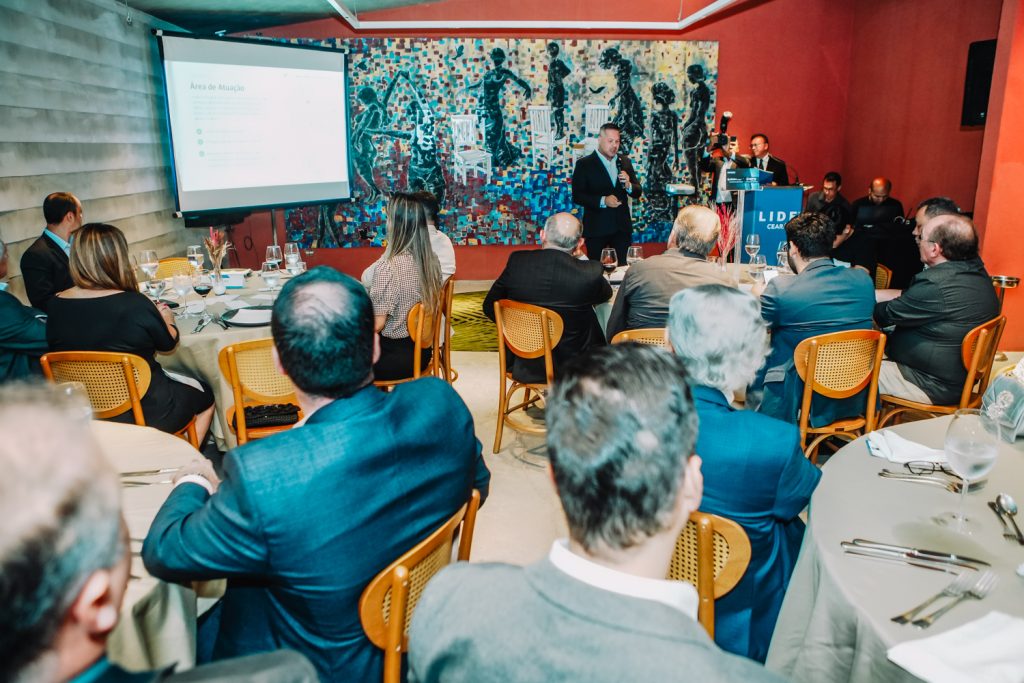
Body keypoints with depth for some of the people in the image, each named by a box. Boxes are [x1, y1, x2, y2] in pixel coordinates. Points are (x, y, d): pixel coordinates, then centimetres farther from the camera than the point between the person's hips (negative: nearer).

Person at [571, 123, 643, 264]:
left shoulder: (625, 162, 9)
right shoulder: (584, 164, -3)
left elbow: (637, 193, 11)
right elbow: (577, 196, -9)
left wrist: (628, 185, -12)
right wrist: (602, 201, -21)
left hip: (622, 227, 4)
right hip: (596, 228, -3)